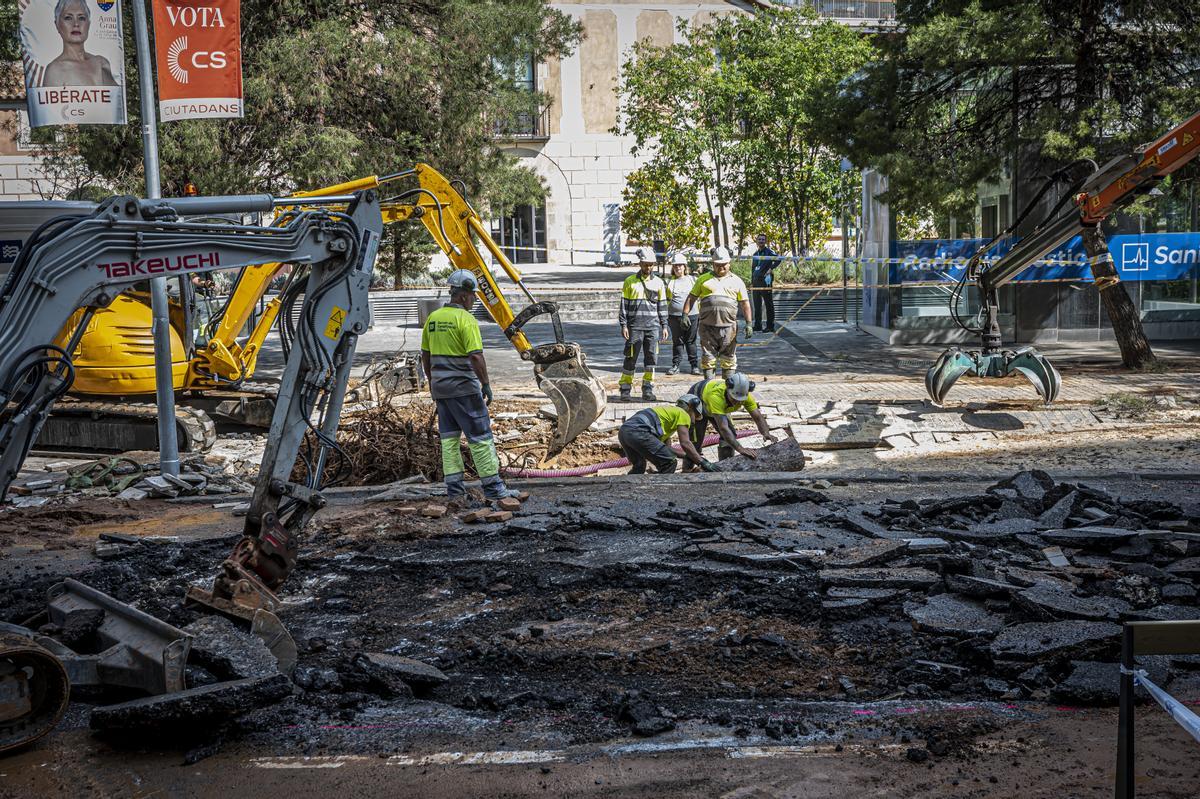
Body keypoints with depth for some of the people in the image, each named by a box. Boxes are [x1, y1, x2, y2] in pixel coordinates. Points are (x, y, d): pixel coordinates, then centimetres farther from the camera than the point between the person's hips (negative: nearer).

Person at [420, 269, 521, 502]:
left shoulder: (433, 318, 9)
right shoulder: (465, 319, -14)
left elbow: (425, 355, 14)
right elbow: (476, 356, -20)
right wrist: (486, 385, -12)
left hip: (440, 387, 7)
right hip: (463, 387, -7)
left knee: (449, 437, 11)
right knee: (480, 437, -1)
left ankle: (454, 487, 11)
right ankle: (492, 487, 1)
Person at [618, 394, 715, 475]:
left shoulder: (670, 411, 36)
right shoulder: (683, 414, 10)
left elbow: (666, 447, 35)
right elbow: (685, 443, -2)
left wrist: (687, 455, 30)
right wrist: (702, 463, 1)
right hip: (638, 432, -10)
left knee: (639, 467, 28)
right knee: (669, 463, -4)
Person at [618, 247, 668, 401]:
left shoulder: (658, 282, 10)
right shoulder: (630, 281, 2)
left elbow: (662, 306, 13)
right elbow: (624, 304, 2)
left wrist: (664, 326, 9)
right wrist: (623, 325, -5)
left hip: (653, 326, 2)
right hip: (634, 326, -2)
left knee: (651, 358, 3)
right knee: (630, 358, -1)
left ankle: (648, 390, 10)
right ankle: (625, 389, 7)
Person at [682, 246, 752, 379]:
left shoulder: (737, 281, 12)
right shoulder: (703, 279, 12)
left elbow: (745, 303, 11)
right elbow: (691, 298, 11)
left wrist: (748, 323, 3)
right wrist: (685, 315, -1)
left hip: (728, 326, 0)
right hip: (707, 326, 0)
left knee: (728, 358, 3)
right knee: (708, 357, 1)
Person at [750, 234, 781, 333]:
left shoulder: (769, 252, -4)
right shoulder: (755, 254, 18)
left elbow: (778, 259, -18)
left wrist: (771, 268, -17)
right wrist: (752, 283, 19)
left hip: (765, 281, -7)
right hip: (756, 282, 7)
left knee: (768, 304, -3)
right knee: (757, 305, 10)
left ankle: (770, 326, 0)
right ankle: (757, 326, 16)